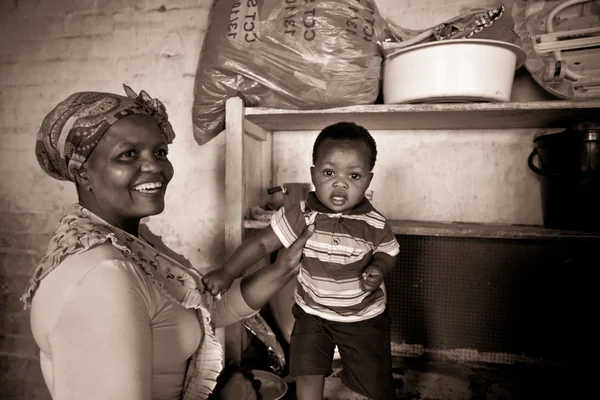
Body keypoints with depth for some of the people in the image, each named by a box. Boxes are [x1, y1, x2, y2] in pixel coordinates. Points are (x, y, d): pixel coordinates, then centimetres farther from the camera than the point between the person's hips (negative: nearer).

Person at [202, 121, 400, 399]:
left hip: (364, 317, 0)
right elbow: (261, 243, -16)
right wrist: (227, 273, -19)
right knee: (307, 376, 2)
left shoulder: (375, 225, -17)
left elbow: (388, 253, 2)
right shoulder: (301, 217, -19)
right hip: (312, 313, 0)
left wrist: (378, 269, -20)